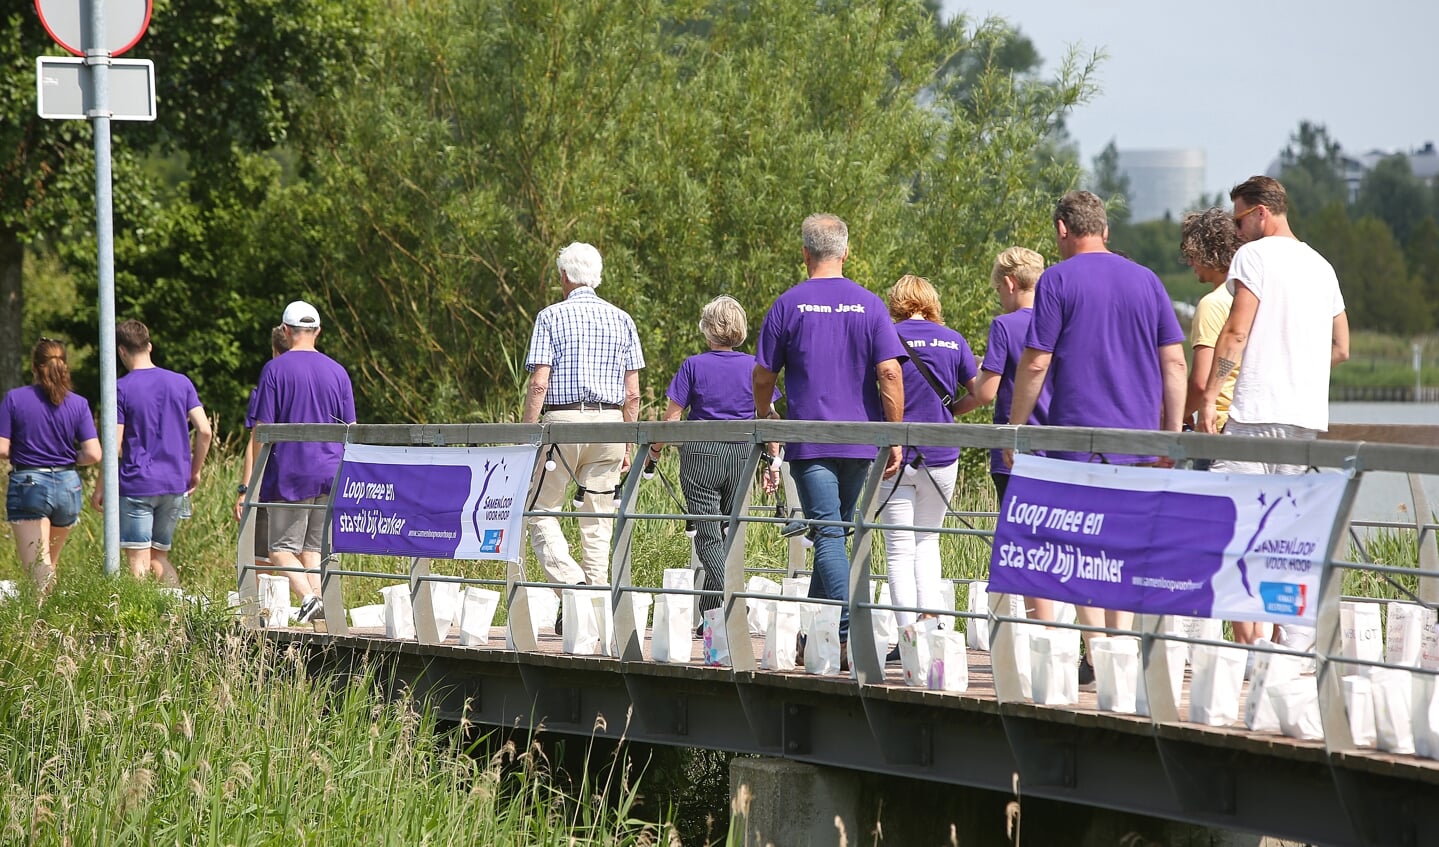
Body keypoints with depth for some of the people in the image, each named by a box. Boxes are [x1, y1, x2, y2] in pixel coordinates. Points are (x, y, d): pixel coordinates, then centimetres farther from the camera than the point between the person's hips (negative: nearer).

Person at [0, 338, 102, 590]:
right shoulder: (78, 404, -1)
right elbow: (93, 454, -7)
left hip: (28, 485, -3)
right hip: (68, 485, 3)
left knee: (38, 568, -9)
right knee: (50, 563, 22)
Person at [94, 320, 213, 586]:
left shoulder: (121, 389, -6)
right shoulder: (181, 382, 6)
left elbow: (113, 445, -9)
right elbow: (204, 430, 1)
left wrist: (101, 487, 1)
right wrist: (194, 472, 13)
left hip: (136, 484, -5)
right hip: (175, 484, 5)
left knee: (138, 562, -2)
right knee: (159, 556, 14)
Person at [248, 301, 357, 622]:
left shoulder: (275, 369, -5)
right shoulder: (337, 372, 7)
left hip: (289, 473, -4)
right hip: (331, 473, 4)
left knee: (281, 549, 2)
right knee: (314, 549, 11)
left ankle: (307, 597, -20)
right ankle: (320, 606, -1)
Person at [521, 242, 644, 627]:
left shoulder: (551, 317, 0)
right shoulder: (621, 320, 10)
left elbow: (539, 383, -8)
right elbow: (632, 392, 8)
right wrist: (626, 446, 14)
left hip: (563, 421, -4)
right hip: (609, 422, 4)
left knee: (540, 510, 6)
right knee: (598, 521, 7)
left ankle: (571, 585, -16)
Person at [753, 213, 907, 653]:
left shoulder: (788, 305, -1)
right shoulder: (869, 305, 2)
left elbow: (763, 375, 5)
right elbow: (890, 372, -7)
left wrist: (763, 416, 24)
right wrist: (895, 437, -2)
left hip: (809, 439, -2)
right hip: (861, 440, 2)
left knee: (829, 536, -6)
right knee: (842, 531, 15)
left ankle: (850, 632, -19)